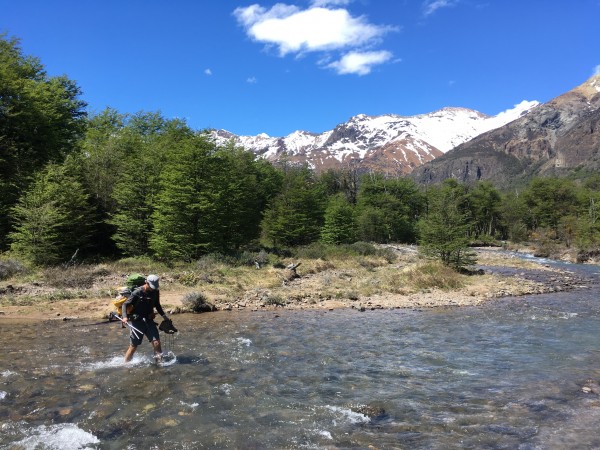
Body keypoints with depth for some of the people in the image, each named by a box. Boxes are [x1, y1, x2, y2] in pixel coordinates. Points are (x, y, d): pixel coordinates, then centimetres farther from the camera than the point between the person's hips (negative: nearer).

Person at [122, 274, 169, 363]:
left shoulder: (155, 292, 2)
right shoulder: (137, 292, -13)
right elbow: (125, 304, -9)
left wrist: (163, 315, 6)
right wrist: (125, 317, -23)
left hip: (149, 320, 4)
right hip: (137, 321, -4)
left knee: (156, 342, -12)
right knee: (133, 346, 4)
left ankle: (160, 361, -3)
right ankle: (126, 364, 24)